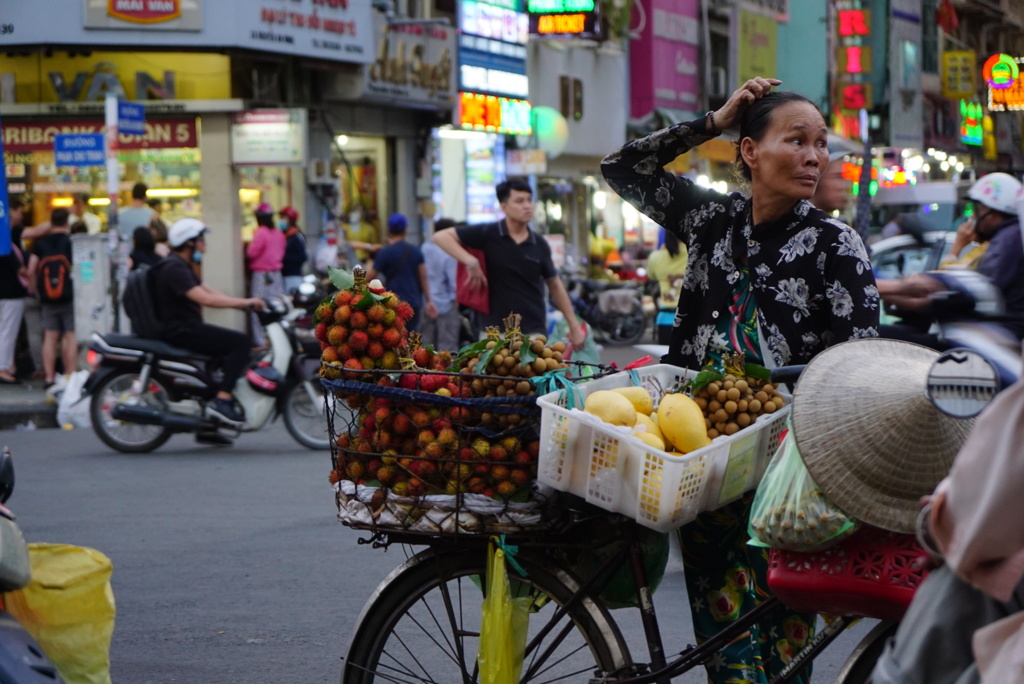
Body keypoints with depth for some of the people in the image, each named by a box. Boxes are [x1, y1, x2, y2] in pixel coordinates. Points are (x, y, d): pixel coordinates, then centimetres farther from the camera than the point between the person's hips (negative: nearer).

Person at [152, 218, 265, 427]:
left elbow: (210, 292, 17)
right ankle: (222, 400, -22)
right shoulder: (174, 269, -17)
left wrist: (245, 303, 6)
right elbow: (205, 299, -27)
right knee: (240, 342, -17)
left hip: (186, 328, 11)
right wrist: (245, 302, -22)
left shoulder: (182, 267, 19)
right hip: (181, 331, -11)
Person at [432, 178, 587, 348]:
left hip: (534, 333, 2)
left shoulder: (540, 245, 7)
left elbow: (555, 285, 17)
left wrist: (574, 326, 15)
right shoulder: (487, 234, -3)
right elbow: (441, 237, -5)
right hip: (495, 331, -2)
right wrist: (471, 262, -18)